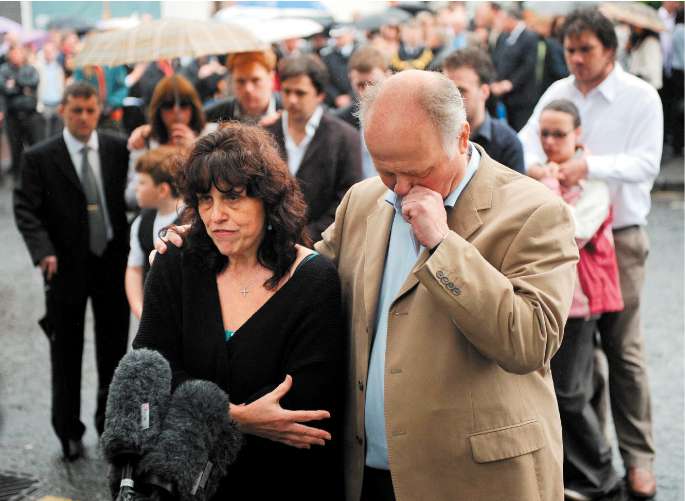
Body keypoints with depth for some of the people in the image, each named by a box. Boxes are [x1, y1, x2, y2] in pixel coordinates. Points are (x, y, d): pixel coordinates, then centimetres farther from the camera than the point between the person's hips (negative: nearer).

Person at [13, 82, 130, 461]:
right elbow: (25, 209, -9)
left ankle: (110, 423, 30)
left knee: (114, 348, 13)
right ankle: (68, 430, 24)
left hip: (113, 261, 2)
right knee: (66, 353, 9)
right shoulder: (39, 158, -5)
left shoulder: (119, 149, 0)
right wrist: (43, 251, -24)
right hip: (66, 267, -2)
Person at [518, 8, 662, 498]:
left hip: (619, 236, -4)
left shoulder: (640, 97, -6)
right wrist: (536, 169, -25)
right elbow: (525, 145, -2)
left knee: (623, 348, 1)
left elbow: (646, 163, -17)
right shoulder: (557, 93, 6)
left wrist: (589, 166, -31)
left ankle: (638, 457, 10)